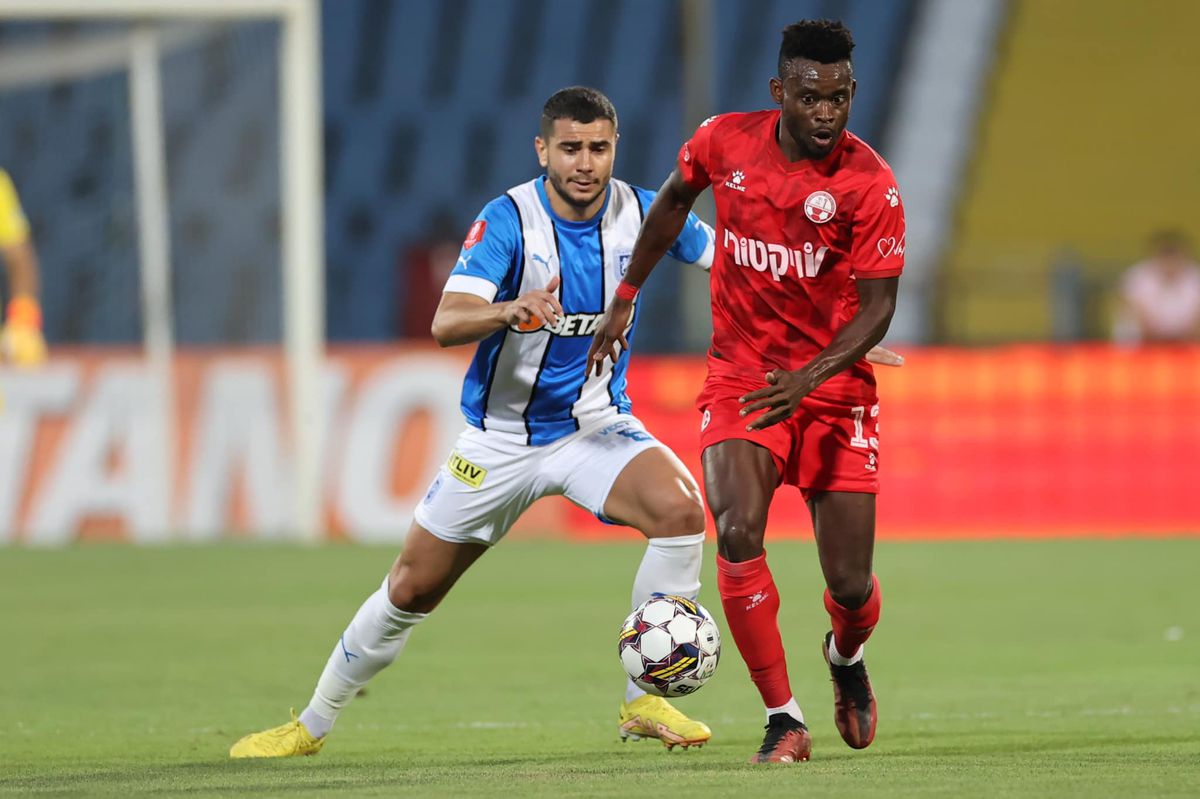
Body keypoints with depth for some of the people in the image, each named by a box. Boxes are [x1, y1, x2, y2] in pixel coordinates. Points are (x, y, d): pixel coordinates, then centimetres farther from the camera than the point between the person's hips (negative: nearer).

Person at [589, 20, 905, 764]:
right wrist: (626, 298, 17)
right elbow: (673, 203, 15)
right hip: (740, 374, 1)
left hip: (834, 385, -1)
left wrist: (809, 378, -30)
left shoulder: (870, 184, -16)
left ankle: (847, 655, 39)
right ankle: (785, 721, -13)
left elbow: (878, 306, -16)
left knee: (850, 584, -1)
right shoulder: (724, 142, -7)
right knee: (738, 533, -23)